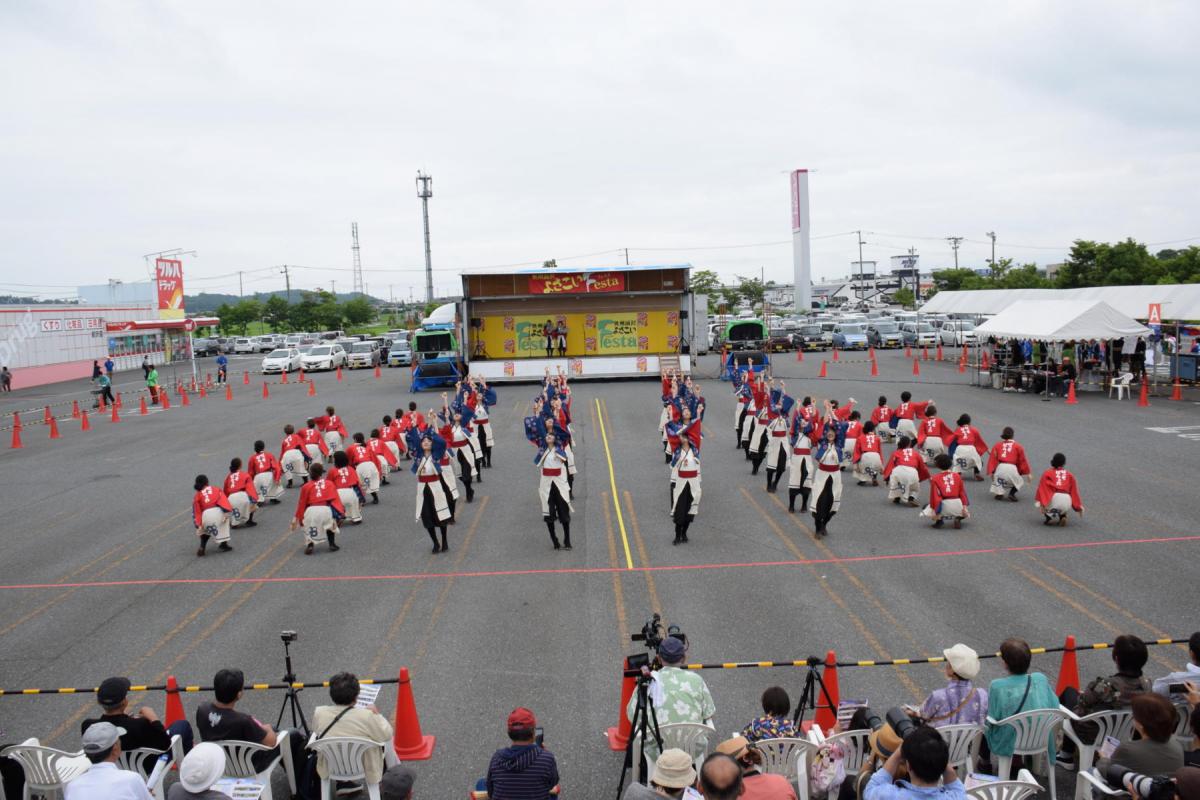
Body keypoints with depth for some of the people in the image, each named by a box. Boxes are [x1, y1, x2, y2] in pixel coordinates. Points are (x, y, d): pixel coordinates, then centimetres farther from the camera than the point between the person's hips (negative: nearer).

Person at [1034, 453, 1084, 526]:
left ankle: (1050, 516, -4)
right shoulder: (1070, 475, 22)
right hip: (1067, 502, 4)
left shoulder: (1047, 473, 14)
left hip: (1053, 499, -4)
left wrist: (1040, 504, -5)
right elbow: (1074, 492, 20)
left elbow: (1042, 489, 2)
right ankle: (1062, 516, 6)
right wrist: (1079, 507, 24)